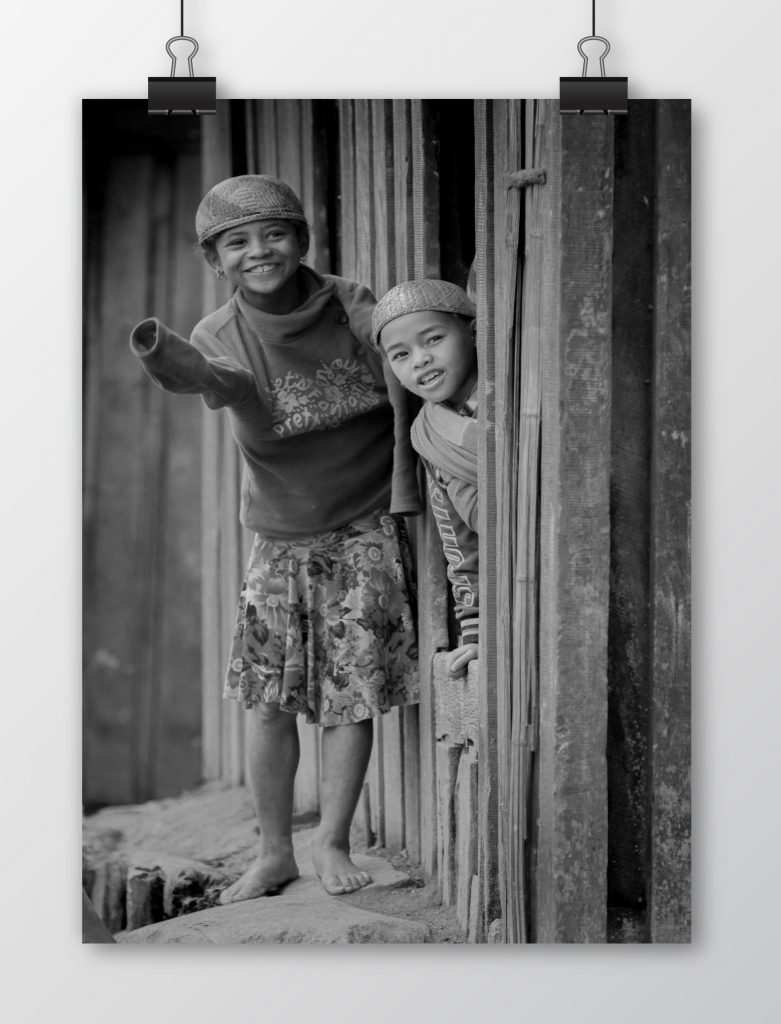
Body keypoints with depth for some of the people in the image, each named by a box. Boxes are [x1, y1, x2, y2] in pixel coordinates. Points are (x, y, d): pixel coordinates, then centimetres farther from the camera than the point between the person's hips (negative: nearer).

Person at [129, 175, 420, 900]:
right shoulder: (222, 337, -6)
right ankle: (274, 852, 19)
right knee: (268, 701, 4)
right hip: (281, 540, 2)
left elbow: (407, 404, -7)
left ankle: (332, 843, 16)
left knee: (352, 694, -1)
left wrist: (402, 498, -12)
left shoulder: (354, 310, -11)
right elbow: (220, 379, -28)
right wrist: (165, 355, -48)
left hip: (365, 533, -2)